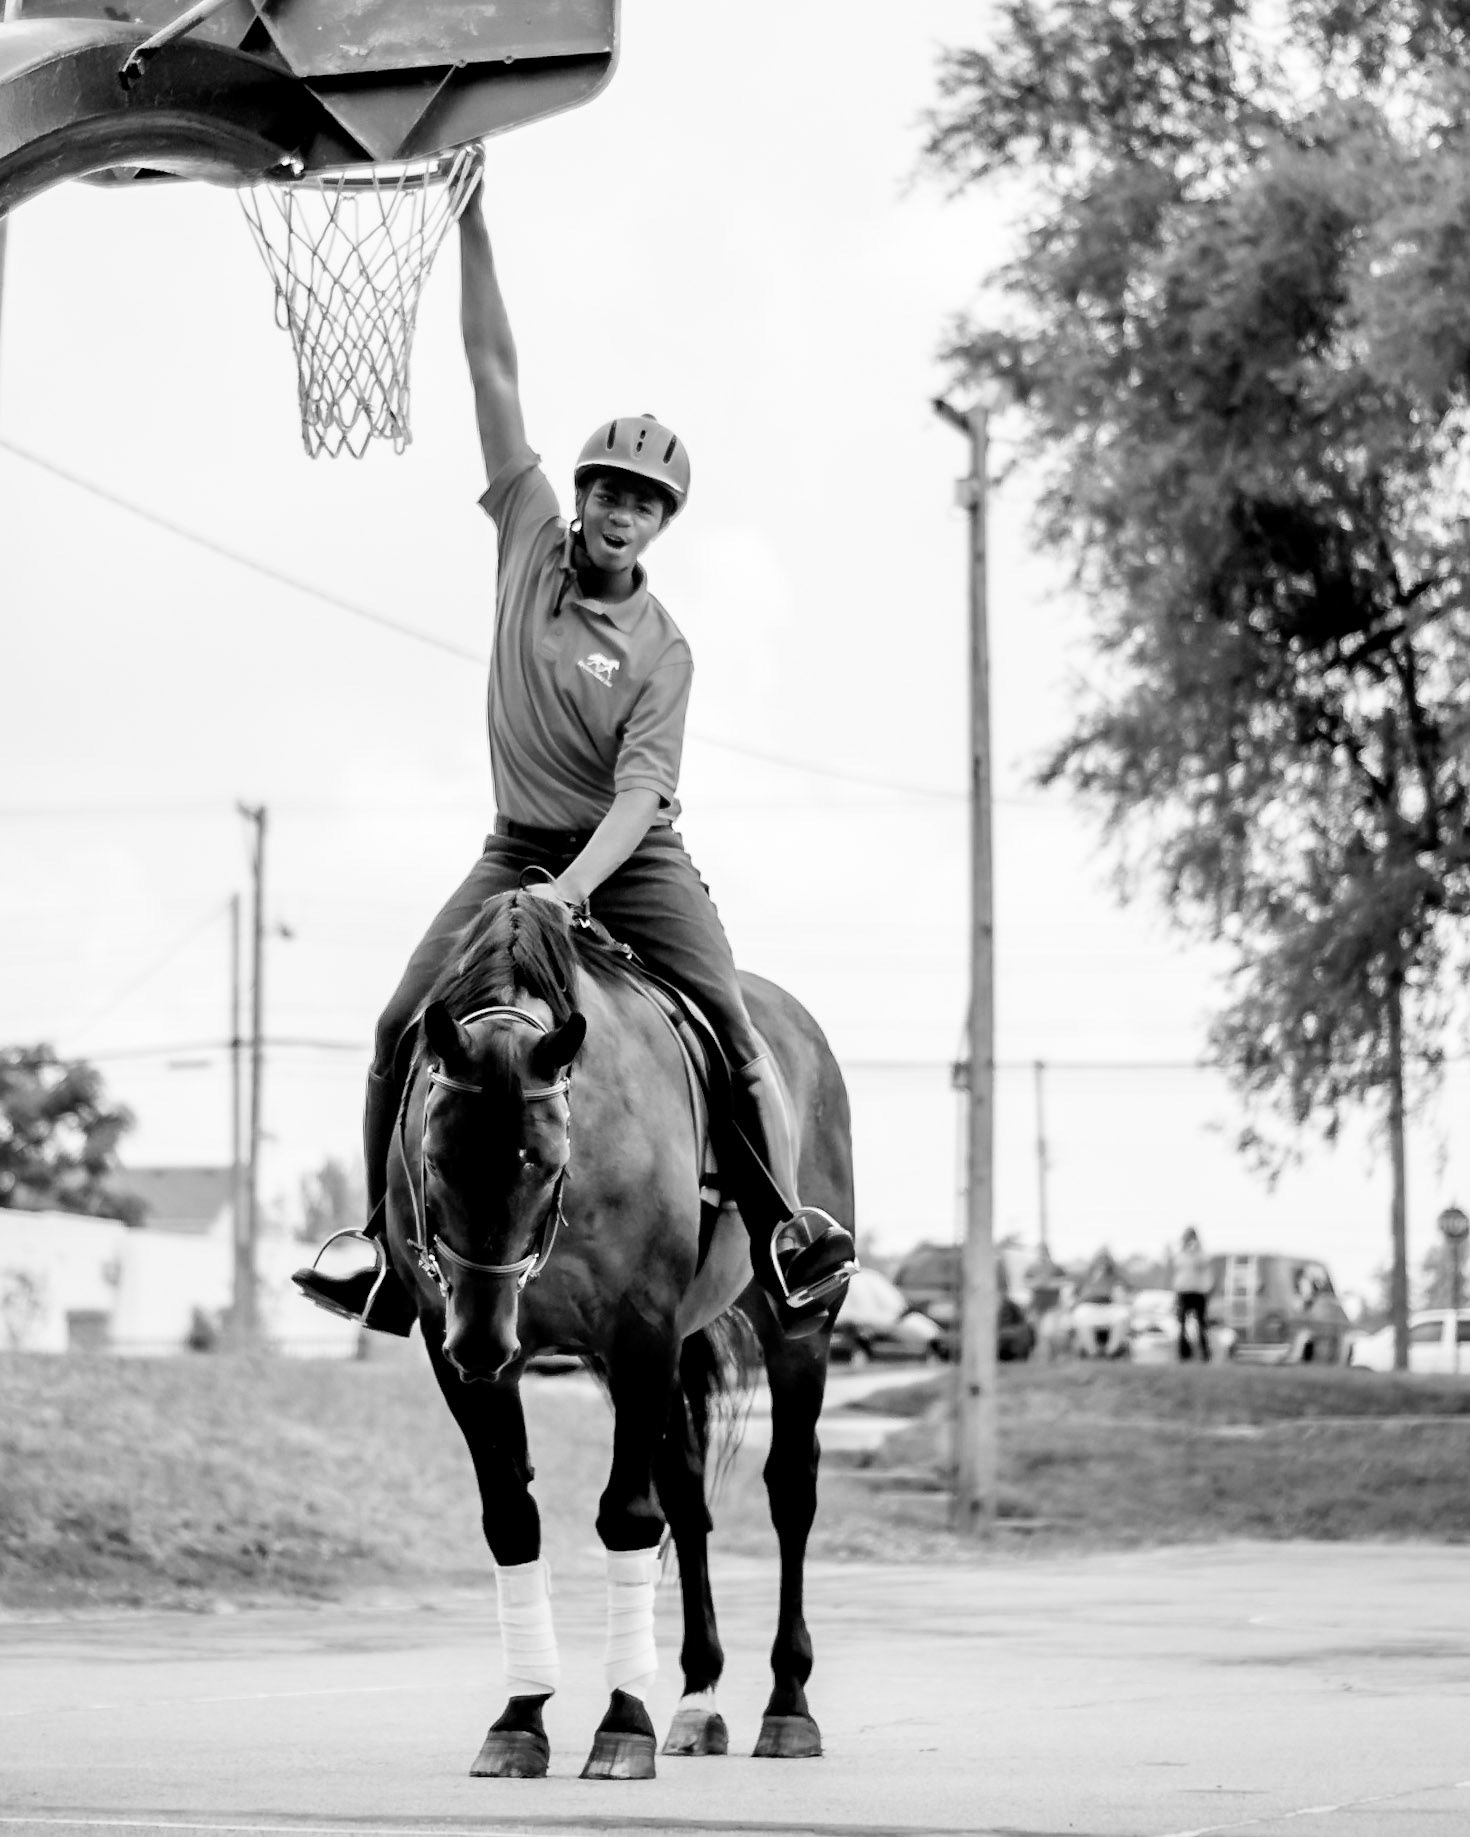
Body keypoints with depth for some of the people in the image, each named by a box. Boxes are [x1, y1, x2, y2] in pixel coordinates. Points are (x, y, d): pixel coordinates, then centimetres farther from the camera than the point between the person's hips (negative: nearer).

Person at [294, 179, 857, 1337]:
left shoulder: (660, 648, -6)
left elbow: (640, 784, -17)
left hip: (633, 858, -2)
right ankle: (386, 1247, -3)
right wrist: (473, 225, -6)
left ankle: (792, 1232, -7)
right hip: (519, 845, 3)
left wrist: (574, 886, -34)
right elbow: (496, 372, -3)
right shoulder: (530, 538, 1)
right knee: (405, 1026, -11)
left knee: (733, 1035, -16)